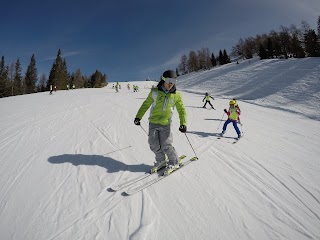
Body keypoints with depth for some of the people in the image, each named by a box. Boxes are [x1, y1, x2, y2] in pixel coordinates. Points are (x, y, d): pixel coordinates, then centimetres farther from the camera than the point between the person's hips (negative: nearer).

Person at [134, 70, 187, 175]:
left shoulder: (176, 95, -2)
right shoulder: (155, 92, -3)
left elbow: (182, 110, 5)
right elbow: (145, 105, 8)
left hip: (165, 124, -2)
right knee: (154, 144, 3)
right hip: (153, 123, 2)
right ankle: (161, 160, 28)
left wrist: (183, 123, -6)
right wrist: (138, 117, 6)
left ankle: (174, 162, 18)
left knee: (166, 146, -5)